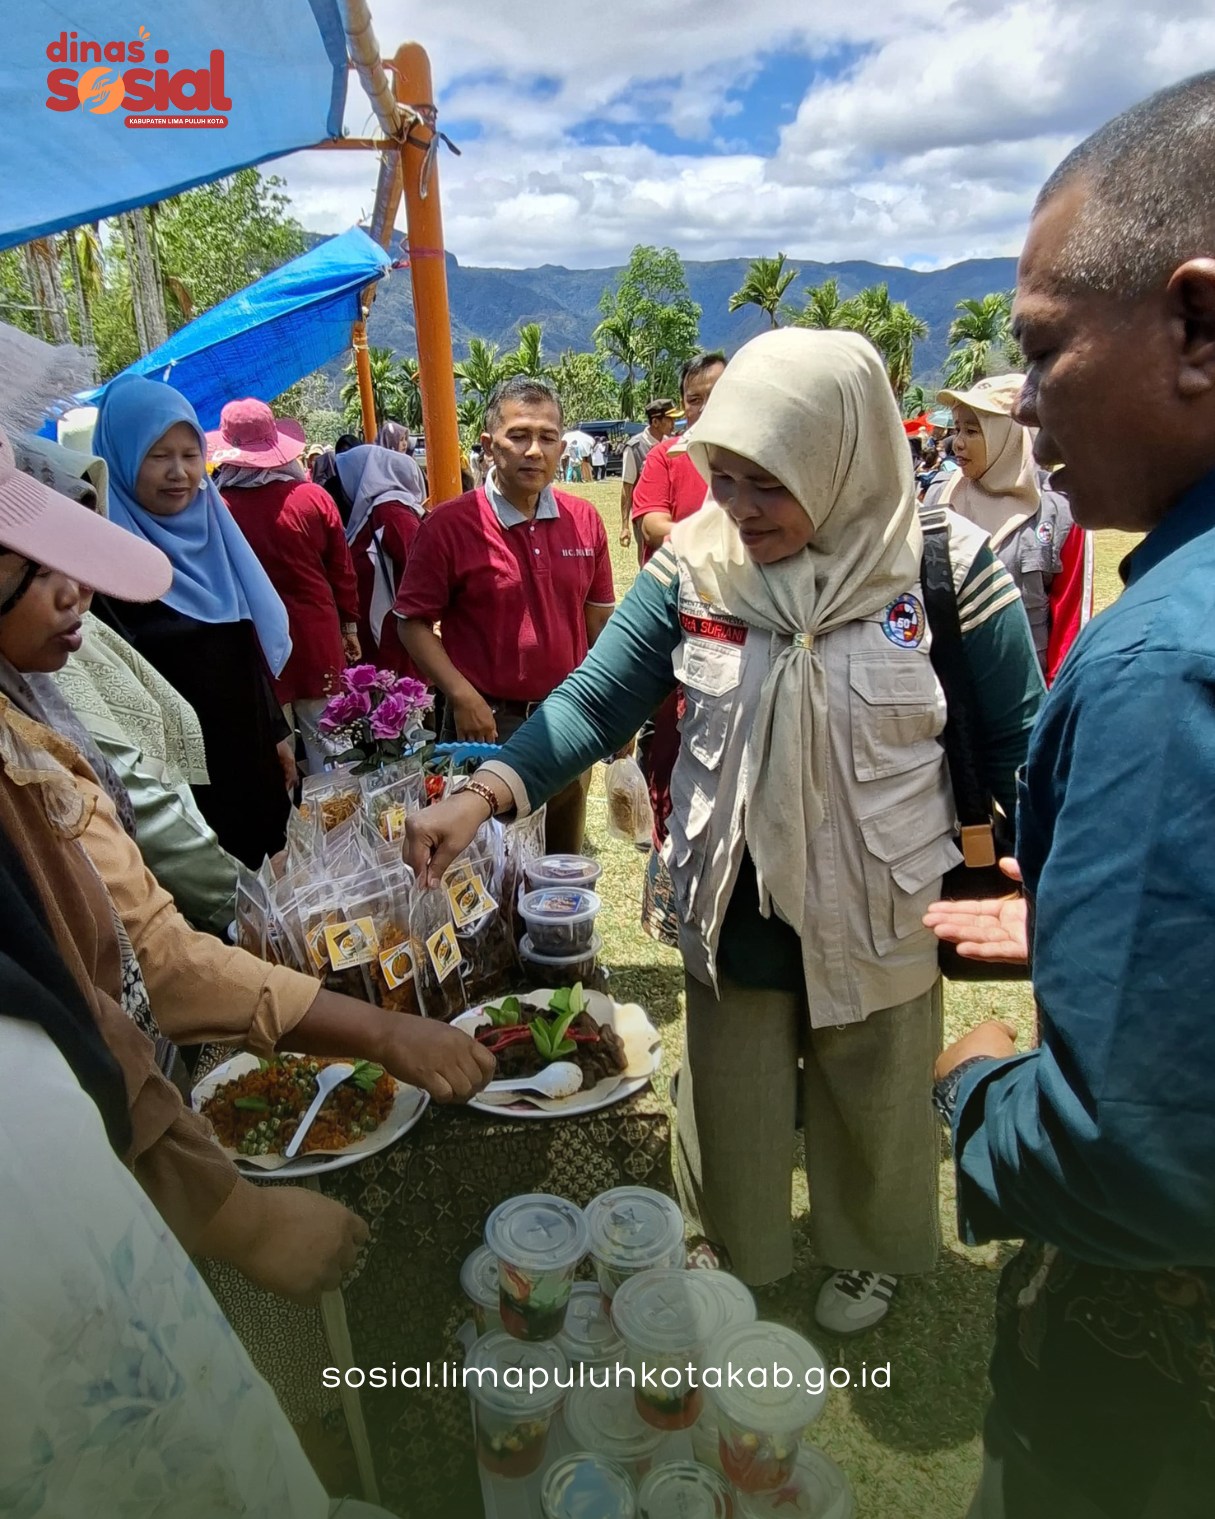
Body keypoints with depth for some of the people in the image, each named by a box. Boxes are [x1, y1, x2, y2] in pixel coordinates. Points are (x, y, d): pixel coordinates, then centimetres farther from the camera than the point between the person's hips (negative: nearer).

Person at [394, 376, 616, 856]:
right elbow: (412, 622, -7)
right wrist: (462, 696, -18)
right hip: (487, 723, -4)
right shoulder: (449, 525, -11)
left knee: (566, 866, 21)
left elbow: (600, 618, 9)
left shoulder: (584, 520, 3)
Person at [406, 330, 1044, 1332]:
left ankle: (871, 1254, 56)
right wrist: (486, 794, -26)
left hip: (879, 915, -1)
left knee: (874, 1107, 23)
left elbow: (1017, 741, -6)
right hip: (732, 911, 2)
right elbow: (597, 699, -12)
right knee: (731, 1116, 21)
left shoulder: (945, 564, -14)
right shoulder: (693, 564, -10)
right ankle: (737, 1265, 53)